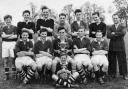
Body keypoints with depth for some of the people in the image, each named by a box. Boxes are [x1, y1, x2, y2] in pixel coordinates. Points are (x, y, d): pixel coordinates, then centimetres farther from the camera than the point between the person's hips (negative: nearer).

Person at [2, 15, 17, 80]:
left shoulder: (14, 27, 6)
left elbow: (16, 36, -5)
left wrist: (6, 36, -5)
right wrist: (11, 35, -8)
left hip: (12, 43, -3)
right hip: (5, 44, 3)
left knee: (12, 59, -5)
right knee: (5, 59, 0)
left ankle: (14, 74, 4)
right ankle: (7, 75, 7)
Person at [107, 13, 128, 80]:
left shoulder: (122, 27, 8)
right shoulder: (110, 28, 12)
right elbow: (108, 35, -7)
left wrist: (114, 33, -9)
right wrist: (118, 35, -13)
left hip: (120, 47, -1)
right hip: (112, 47, 2)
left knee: (122, 61, 1)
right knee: (112, 61, 5)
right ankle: (113, 74, 16)